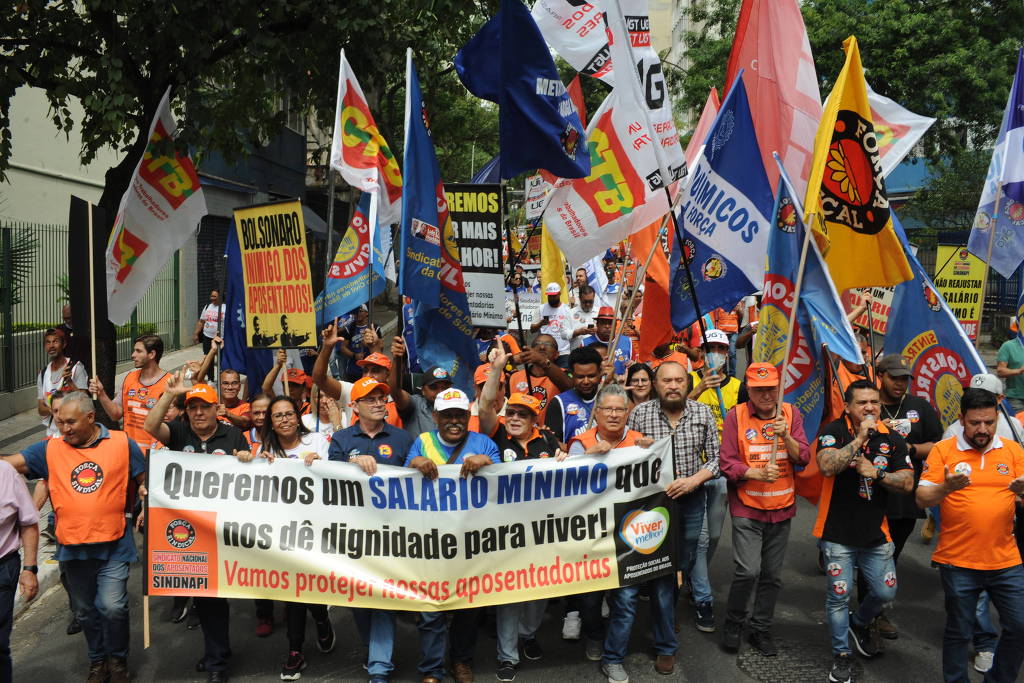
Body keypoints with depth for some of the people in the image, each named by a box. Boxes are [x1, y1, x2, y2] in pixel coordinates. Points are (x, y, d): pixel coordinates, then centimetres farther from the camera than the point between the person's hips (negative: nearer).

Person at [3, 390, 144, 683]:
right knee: (86, 610, 16)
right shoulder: (50, 449, 1)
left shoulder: (122, 443, -3)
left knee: (112, 607, -10)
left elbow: (145, 481, 6)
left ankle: (118, 659, 15)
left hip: (113, 545, -3)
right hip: (72, 546, 3)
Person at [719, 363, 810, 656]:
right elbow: (727, 464, -8)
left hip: (782, 508, 3)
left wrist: (785, 435, -18)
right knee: (748, 570, -13)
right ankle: (733, 621, 12)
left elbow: (803, 459, -2)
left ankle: (761, 629, 30)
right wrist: (758, 473, -22)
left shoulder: (790, 413, 3)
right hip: (747, 508, -3)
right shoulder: (736, 415, -6)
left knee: (772, 575, 11)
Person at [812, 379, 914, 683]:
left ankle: (860, 623, 42)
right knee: (838, 597, 4)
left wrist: (875, 473, -15)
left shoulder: (892, 438, 2)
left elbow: (907, 483, 0)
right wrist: (860, 438, -26)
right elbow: (827, 466, -27)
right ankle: (841, 654, 24)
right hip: (838, 534, -4)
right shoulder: (835, 431, -9)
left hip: (875, 533, 4)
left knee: (885, 592, 10)